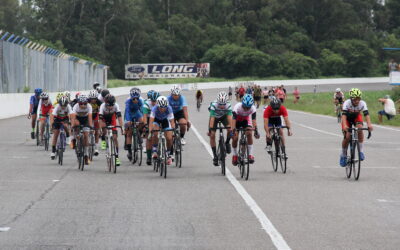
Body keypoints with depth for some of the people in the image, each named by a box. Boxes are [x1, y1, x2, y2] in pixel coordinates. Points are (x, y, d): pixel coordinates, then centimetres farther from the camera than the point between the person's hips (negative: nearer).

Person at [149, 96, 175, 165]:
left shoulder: (169, 108, -34)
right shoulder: (154, 108, -36)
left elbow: (172, 121, -36)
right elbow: (151, 121, -42)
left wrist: (174, 130, -51)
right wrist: (150, 131, -56)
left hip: (165, 120, 1)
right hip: (156, 119, -1)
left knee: (169, 138, -9)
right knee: (155, 133, -31)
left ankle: (169, 155, 16)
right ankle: (155, 151, -14)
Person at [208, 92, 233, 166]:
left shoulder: (228, 105, -33)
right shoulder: (214, 105, -37)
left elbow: (229, 117, -39)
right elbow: (212, 118, -40)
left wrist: (231, 128, -50)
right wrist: (210, 129, -50)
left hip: (224, 116, 1)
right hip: (215, 117, -1)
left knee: (229, 130, -26)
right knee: (212, 135, -11)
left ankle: (227, 143, 4)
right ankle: (215, 156, -1)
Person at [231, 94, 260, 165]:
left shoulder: (253, 108, -31)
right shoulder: (237, 107, -36)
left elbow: (254, 120, -37)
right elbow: (233, 119, -41)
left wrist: (256, 131, -49)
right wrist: (233, 130, -53)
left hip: (246, 119, 1)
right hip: (237, 119, -1)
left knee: (249, 133, -24)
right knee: (235, 137, -13)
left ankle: (250, 154, -17)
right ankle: (235, 155, 11)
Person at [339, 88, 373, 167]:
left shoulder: (362, 103, -30)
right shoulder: (347, 103, -34)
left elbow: (366, 114, -40)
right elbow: (344, 114, -44)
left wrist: (369, 124, -58)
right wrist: (344, 125, -61)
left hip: (357, 117, 1)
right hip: (347, 118, -1)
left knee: (360, 129, -30)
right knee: (347, 137, -16)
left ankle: (361, 151, -17)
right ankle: (343, 155, 7)